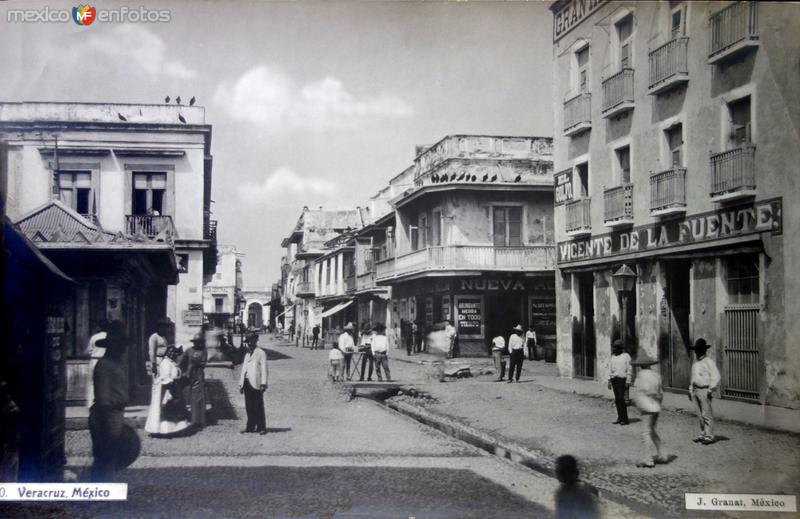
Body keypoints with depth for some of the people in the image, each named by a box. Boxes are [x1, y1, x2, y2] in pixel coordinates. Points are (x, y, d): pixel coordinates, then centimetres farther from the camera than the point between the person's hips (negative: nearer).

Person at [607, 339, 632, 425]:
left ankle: (625, 419, -6)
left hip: (622, 379, -5)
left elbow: (629, 370, -4)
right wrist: (609, 381, 10)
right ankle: (620, 418, 9)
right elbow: (610, 370, 17)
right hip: (614, 380, 5)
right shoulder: (612, 358, 16)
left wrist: (628, 381, -10)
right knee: (617, 399, 4)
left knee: (621, 398, -11)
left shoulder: (626, 356, 0)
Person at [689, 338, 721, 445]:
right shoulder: (695, 363, 17)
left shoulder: (709, 362, -7)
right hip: (695, 391, 8)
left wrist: (710, 390, -14)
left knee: (707, 414, -6)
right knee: (699, 415, 9)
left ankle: (709, 436, -3)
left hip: (704, 391, -8)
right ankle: (703, 434, 16)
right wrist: (691, 390, 20)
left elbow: (716, 377, -12)